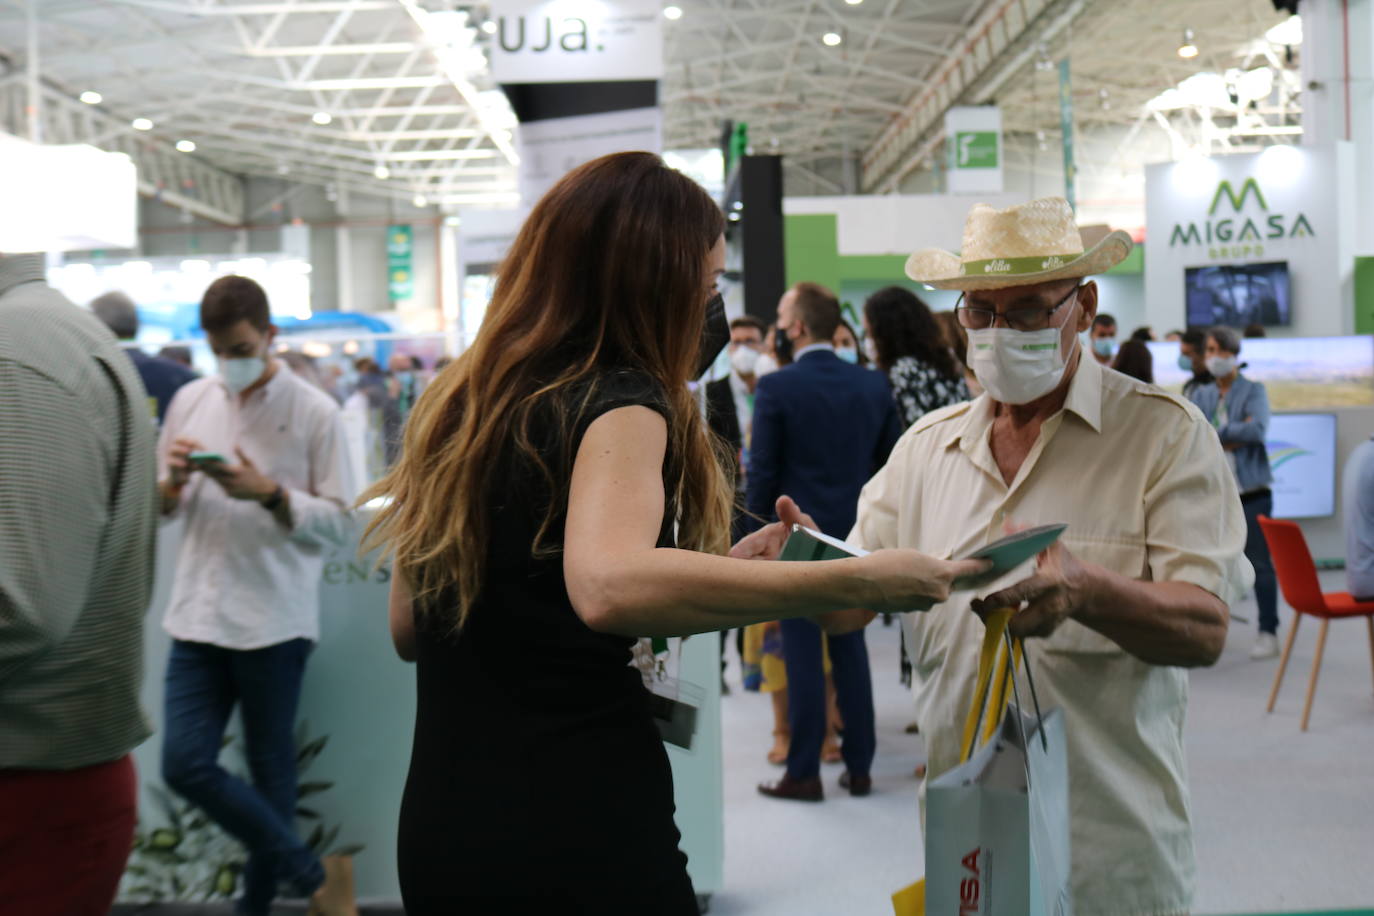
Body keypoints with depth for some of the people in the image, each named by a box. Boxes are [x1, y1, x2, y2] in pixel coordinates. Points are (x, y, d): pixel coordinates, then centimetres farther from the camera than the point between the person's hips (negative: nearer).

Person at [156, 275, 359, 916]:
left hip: (274, 620, -4)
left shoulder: (314, 411, -4)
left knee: (271, 769, 8)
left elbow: (339, 523, -6)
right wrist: (174, 480, -6)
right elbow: (159, 508, 15)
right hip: (197, 616, 5)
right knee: (184, 764, -1)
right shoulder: (189, 401, 9)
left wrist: (271, 494, -20)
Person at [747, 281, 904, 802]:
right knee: (850, 650, 12)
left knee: (802, 655, 2)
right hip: (855, 537, 5)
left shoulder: (776, 388, -11)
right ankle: (859, 768, 17)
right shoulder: (873, 385, 3)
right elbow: (892, 462, 7)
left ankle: (803, 773, 8)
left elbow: (762, 471, -9)